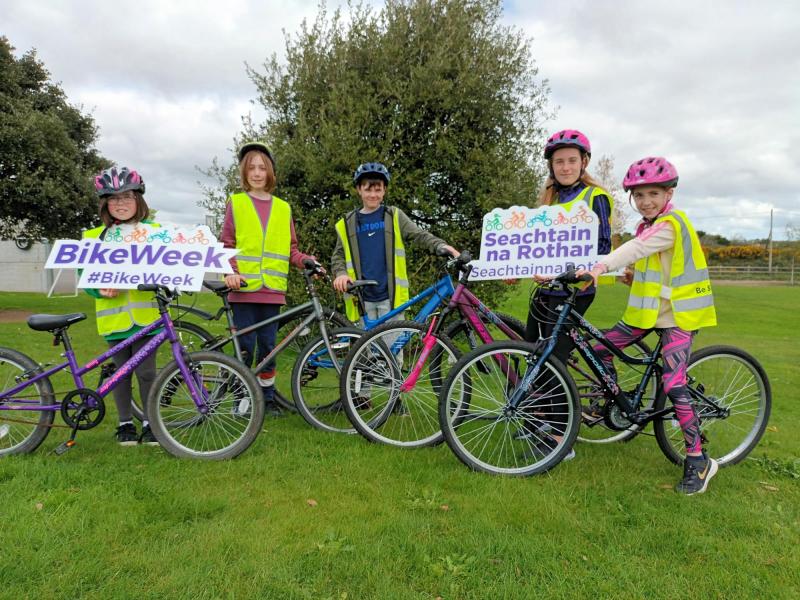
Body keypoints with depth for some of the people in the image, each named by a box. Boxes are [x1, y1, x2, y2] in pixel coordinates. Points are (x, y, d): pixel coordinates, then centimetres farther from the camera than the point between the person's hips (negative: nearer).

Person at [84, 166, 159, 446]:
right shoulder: (94, 237, 7)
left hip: (146, 313, -1)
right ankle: (125, 424, 23)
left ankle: (150, 423, 16)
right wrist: (101, 289, -14)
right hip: (114, 315, 1)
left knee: (146, 371, 0)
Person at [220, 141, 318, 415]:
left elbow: (290, 249, 14)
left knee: (268, 347, 7)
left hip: (272, 289, 2)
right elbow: (226, 245, 5)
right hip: (243, 288, -2)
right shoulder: (236, 203, 7)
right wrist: (230, 272, -13)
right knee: (245, 347, -1)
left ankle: (268, 397, 20)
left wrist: (308, 261, -6)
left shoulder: (282, 208, 14)